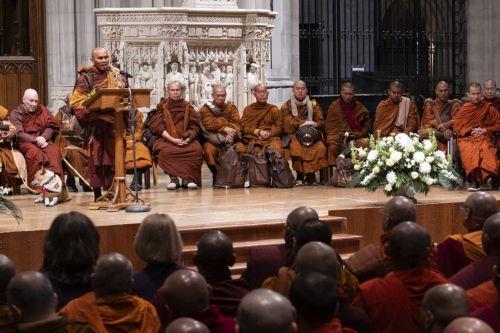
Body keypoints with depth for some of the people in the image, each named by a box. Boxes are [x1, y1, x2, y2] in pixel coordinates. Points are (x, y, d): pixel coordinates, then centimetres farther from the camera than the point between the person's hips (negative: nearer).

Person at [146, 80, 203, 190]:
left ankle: (188, 179, -25)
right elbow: (157, 126, 0)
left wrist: (188, 139, -13)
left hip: (186, 140, 1)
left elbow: (195, 127, 8)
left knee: (197, 150, -30)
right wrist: (172, 139, -13)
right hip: (167, 139, -1)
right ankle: (173, 178, -26)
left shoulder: (187, 107, 16)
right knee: (165, 151, -36)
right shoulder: (162, 107, 12)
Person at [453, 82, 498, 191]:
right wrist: (470, 131, -4)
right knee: (469, 151, -37)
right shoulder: (463, 109, 17)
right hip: (467, 138, 0)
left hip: (484, 137, 0)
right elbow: (456, 127, 12)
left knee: (487, 150, -38)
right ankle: (474, 180, -49)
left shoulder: (488, 108, 15)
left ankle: (489, 177, -52)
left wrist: (485, 130, -2)